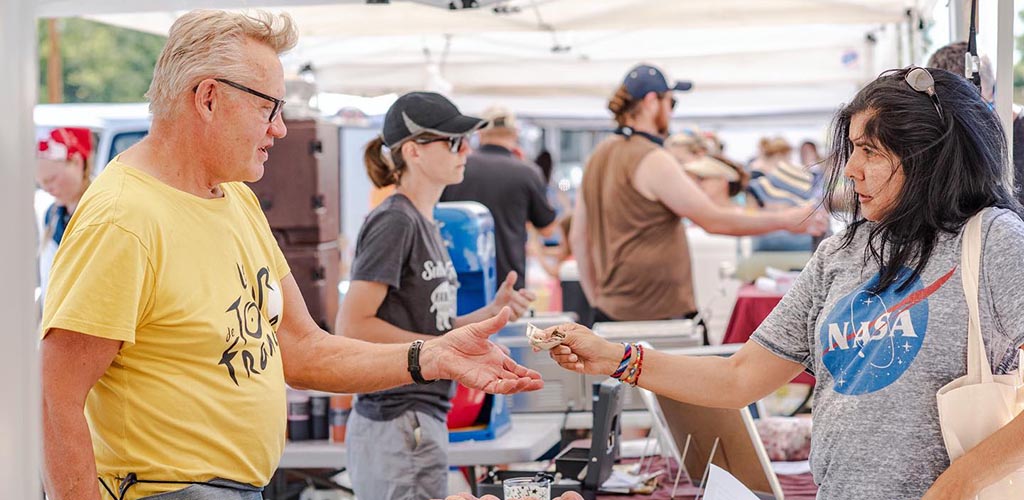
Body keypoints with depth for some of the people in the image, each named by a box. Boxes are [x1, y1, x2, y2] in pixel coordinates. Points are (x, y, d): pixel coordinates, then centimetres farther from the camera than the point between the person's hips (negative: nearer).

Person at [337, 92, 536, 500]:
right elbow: (353, 325, -19)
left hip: (422, 416, 10)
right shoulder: (393, 222, -13)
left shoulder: (423, 223, 16)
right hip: (397, 424, -10)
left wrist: (491, 313, 4)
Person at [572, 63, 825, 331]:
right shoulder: (652, 160, -13)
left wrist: (596, 301, 23)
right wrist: (785, 220, -4)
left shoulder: (599, 155, 14)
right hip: (657, 314, -9)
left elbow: (578, 238, 18)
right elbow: (714, 220, -12)